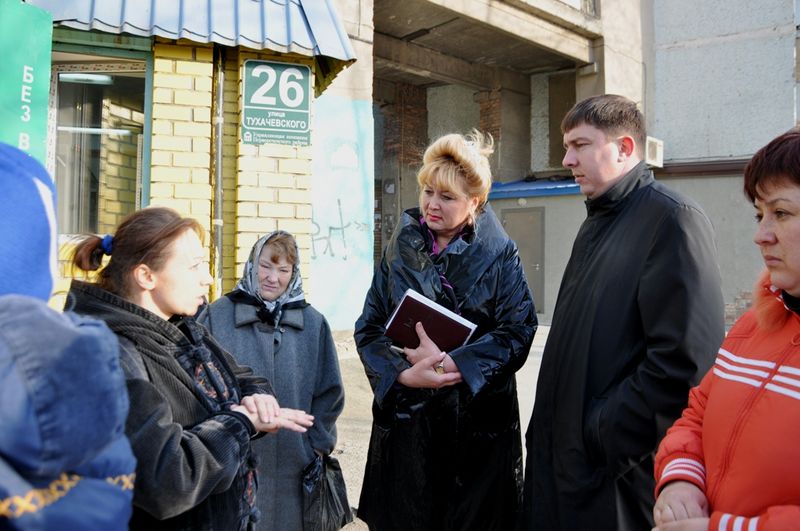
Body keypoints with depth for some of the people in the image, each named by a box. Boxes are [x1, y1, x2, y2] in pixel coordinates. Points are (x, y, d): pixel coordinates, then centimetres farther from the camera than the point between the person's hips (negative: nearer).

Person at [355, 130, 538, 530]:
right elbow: (369, 328, 0)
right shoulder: (400, 251, 5)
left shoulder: (499, 255, -2)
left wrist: (449, 362, -21)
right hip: (406, 417, 2)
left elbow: (518, 331, -11)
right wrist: (406, 375, -17)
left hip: (479, 421, -1)